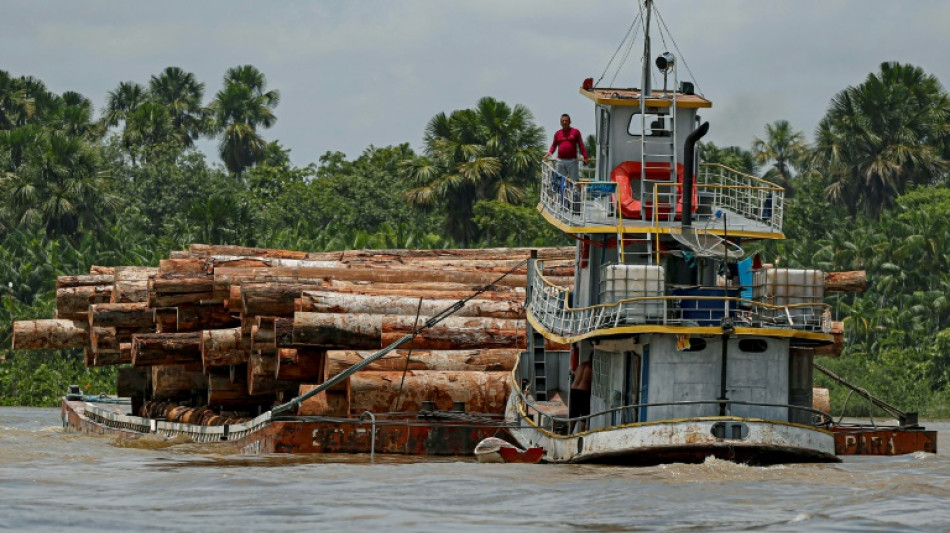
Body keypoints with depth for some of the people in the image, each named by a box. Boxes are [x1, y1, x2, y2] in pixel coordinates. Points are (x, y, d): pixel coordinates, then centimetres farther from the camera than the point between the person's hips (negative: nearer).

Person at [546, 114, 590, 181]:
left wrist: (585, 157, -7)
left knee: (574, 180, -1)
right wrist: (550, 152, -3)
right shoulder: (557, 133, 12)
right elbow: (554, 145, 18)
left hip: (572, 160, -3)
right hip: (560, 161, 3)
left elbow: (581, 145, 1)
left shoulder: (575, 132, 4)